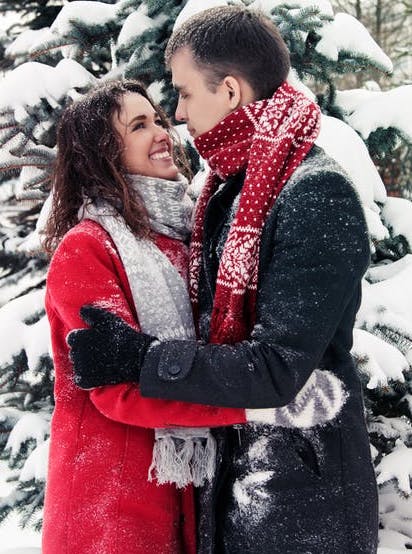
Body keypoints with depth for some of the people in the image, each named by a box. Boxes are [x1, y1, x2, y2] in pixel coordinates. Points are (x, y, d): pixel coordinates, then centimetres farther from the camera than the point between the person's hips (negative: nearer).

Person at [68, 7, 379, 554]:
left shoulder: (317, 193, -20)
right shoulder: (229, 190, 9)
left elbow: (278, 369, -23)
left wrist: (138, 358, -21)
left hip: (301, 491, -8)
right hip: (229, 470, 8)